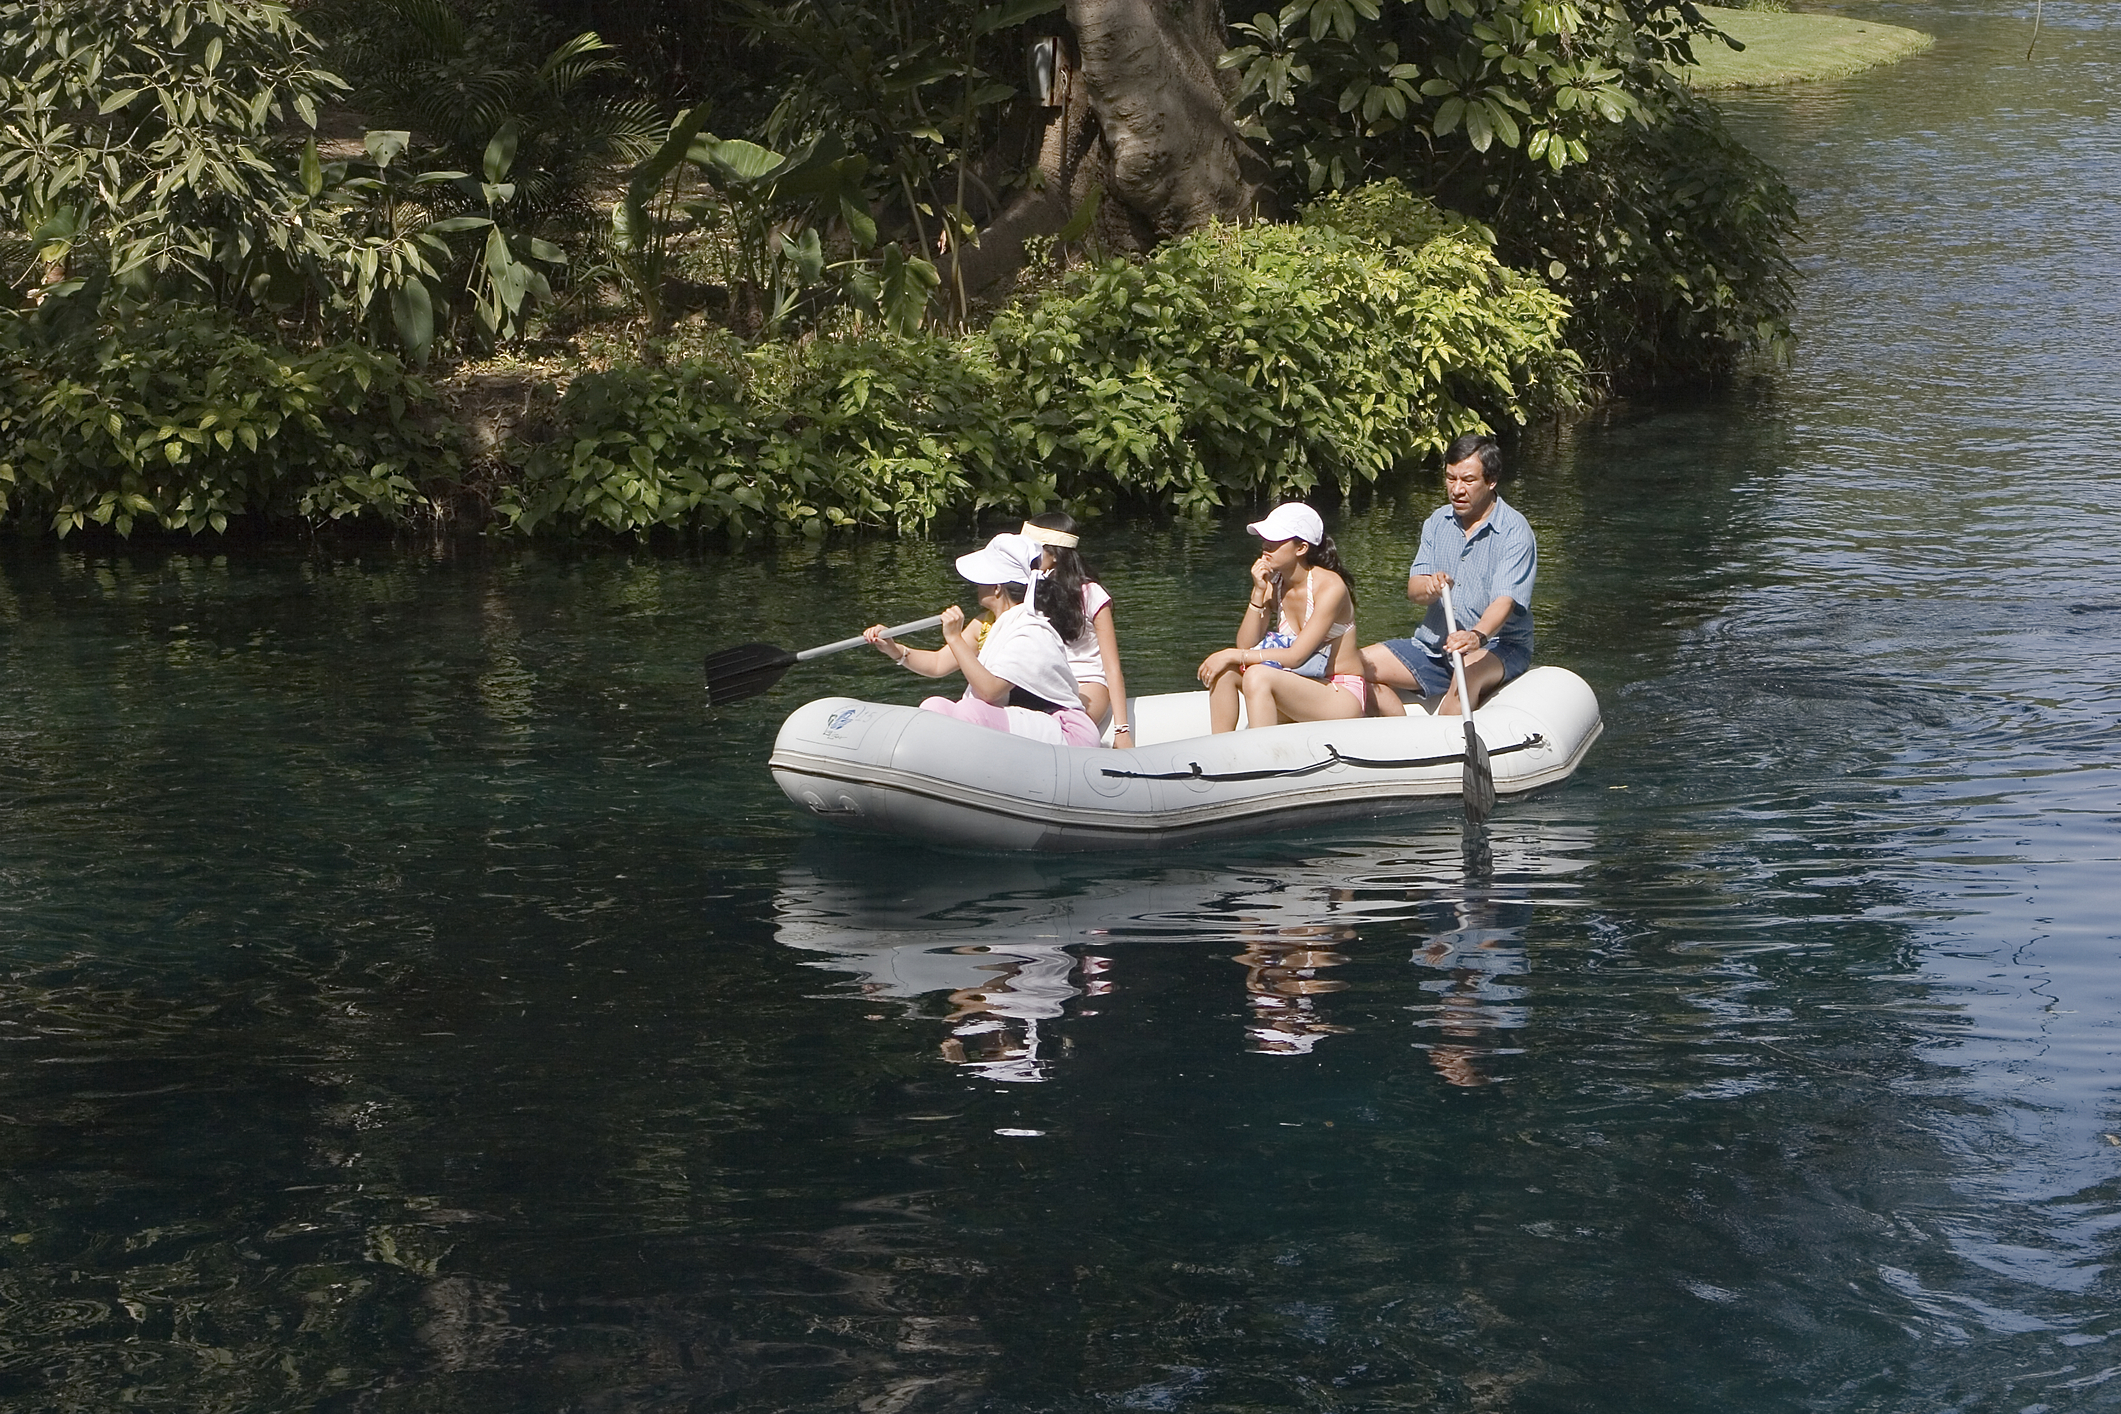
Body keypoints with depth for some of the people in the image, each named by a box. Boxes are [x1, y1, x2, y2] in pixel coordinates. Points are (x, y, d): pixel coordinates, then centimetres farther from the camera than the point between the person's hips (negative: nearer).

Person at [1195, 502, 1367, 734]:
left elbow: (1295, 656, -21)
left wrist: (1233, 655, -20)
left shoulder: (1330, 586, -16)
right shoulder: (1273, 584, 3)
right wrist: (1258, 594, -13)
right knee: (1225, 670, -11)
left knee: (1258, 676, -29)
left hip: (1343, 697, -7)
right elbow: (1246, 647, -4)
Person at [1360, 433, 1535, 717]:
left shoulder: (1514, 532, -12)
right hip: (1433, 643, 7)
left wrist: (1477, 636, -45)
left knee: (1468, 676, -39)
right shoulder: (1438, 522, 7)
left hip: (1498, 648, -7)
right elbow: (1413, 590, 1)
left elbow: (1505, 601, -24)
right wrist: (1430, 587, -25)